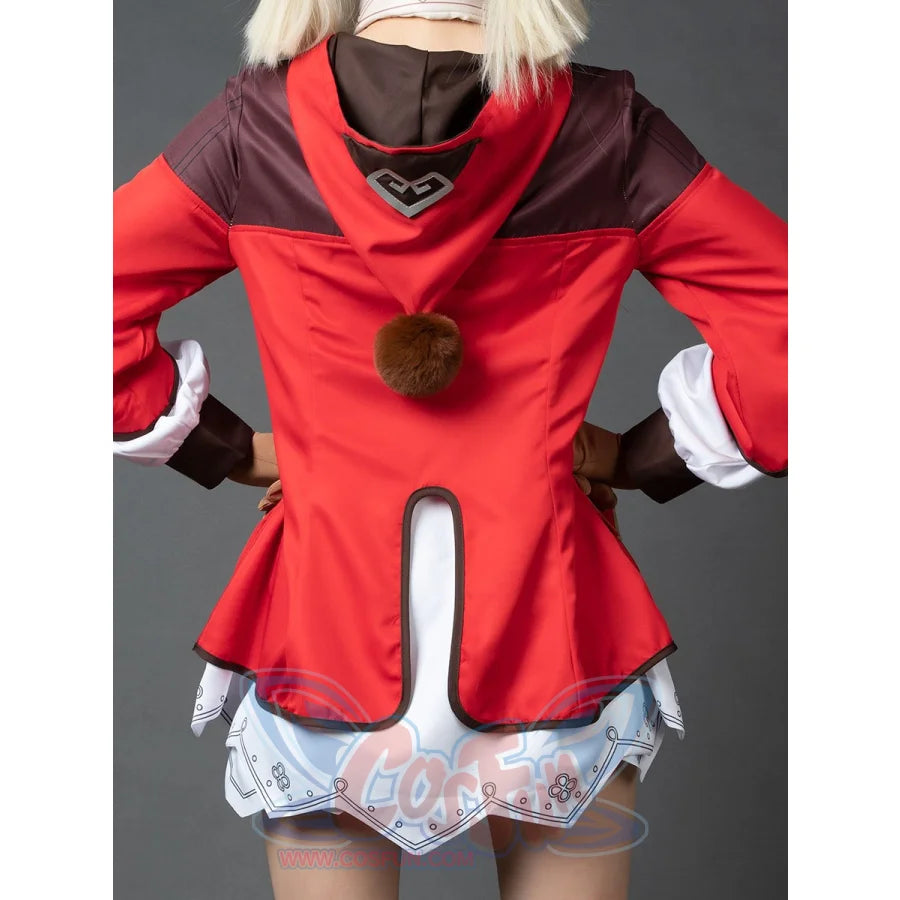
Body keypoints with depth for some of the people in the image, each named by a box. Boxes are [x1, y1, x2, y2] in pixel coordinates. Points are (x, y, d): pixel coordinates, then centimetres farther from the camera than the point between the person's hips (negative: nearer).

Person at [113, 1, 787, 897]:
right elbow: (786, 337, -6)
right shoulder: (605, 129, -7)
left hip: (324, 620, 1)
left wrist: (241, 452, 3)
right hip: (546, 629, 0)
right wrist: (629, 459, 2)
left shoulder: (254, 125, -5)